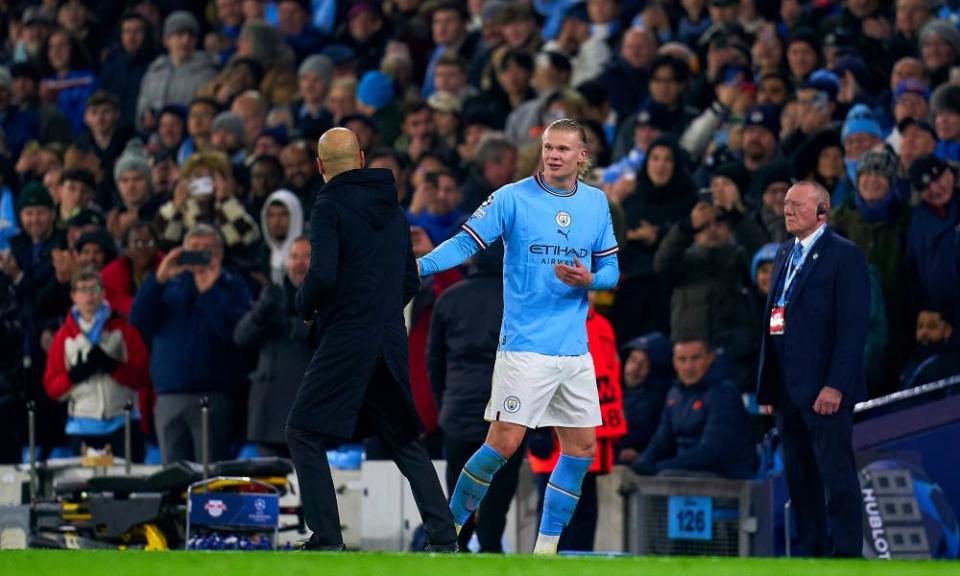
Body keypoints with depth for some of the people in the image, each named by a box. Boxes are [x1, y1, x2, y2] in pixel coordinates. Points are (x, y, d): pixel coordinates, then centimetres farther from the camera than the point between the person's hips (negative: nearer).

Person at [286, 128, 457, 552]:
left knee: (303, 432, 2)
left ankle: (326, 536, -7)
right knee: (404, 440, 15)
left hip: (345, 342, -7)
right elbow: (410, 281, 17)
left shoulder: (330, 208, -9)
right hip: (391, 340, 7)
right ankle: (442, 535, 8)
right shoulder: (392, 208, 12)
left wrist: (305, 306, 0)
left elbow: (322, 275, -19)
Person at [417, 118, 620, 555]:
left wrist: (588, 280, -11)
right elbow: (466, 243, -10)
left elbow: (611, 270, 12)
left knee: (582, 447, 5)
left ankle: (547, 544, 16)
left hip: (575, 351, 5)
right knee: (504, 441, -12)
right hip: (524, 347, -5)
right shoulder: (512, 198, -5)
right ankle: (448, 530, 2)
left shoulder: (597, 203, 9)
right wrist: (421, 265, -26)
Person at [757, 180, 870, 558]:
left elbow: (854, 325, -13)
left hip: (823, 388, -8)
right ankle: (811, 550, 15)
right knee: (799, 475, 9)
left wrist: (836, 386, -19)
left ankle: (845, 554, -3)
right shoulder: (785, 253, 17)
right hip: (788, 388, 8)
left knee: (836, 474, -5)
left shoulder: (844, 255, -7)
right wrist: (767, 383, 11)